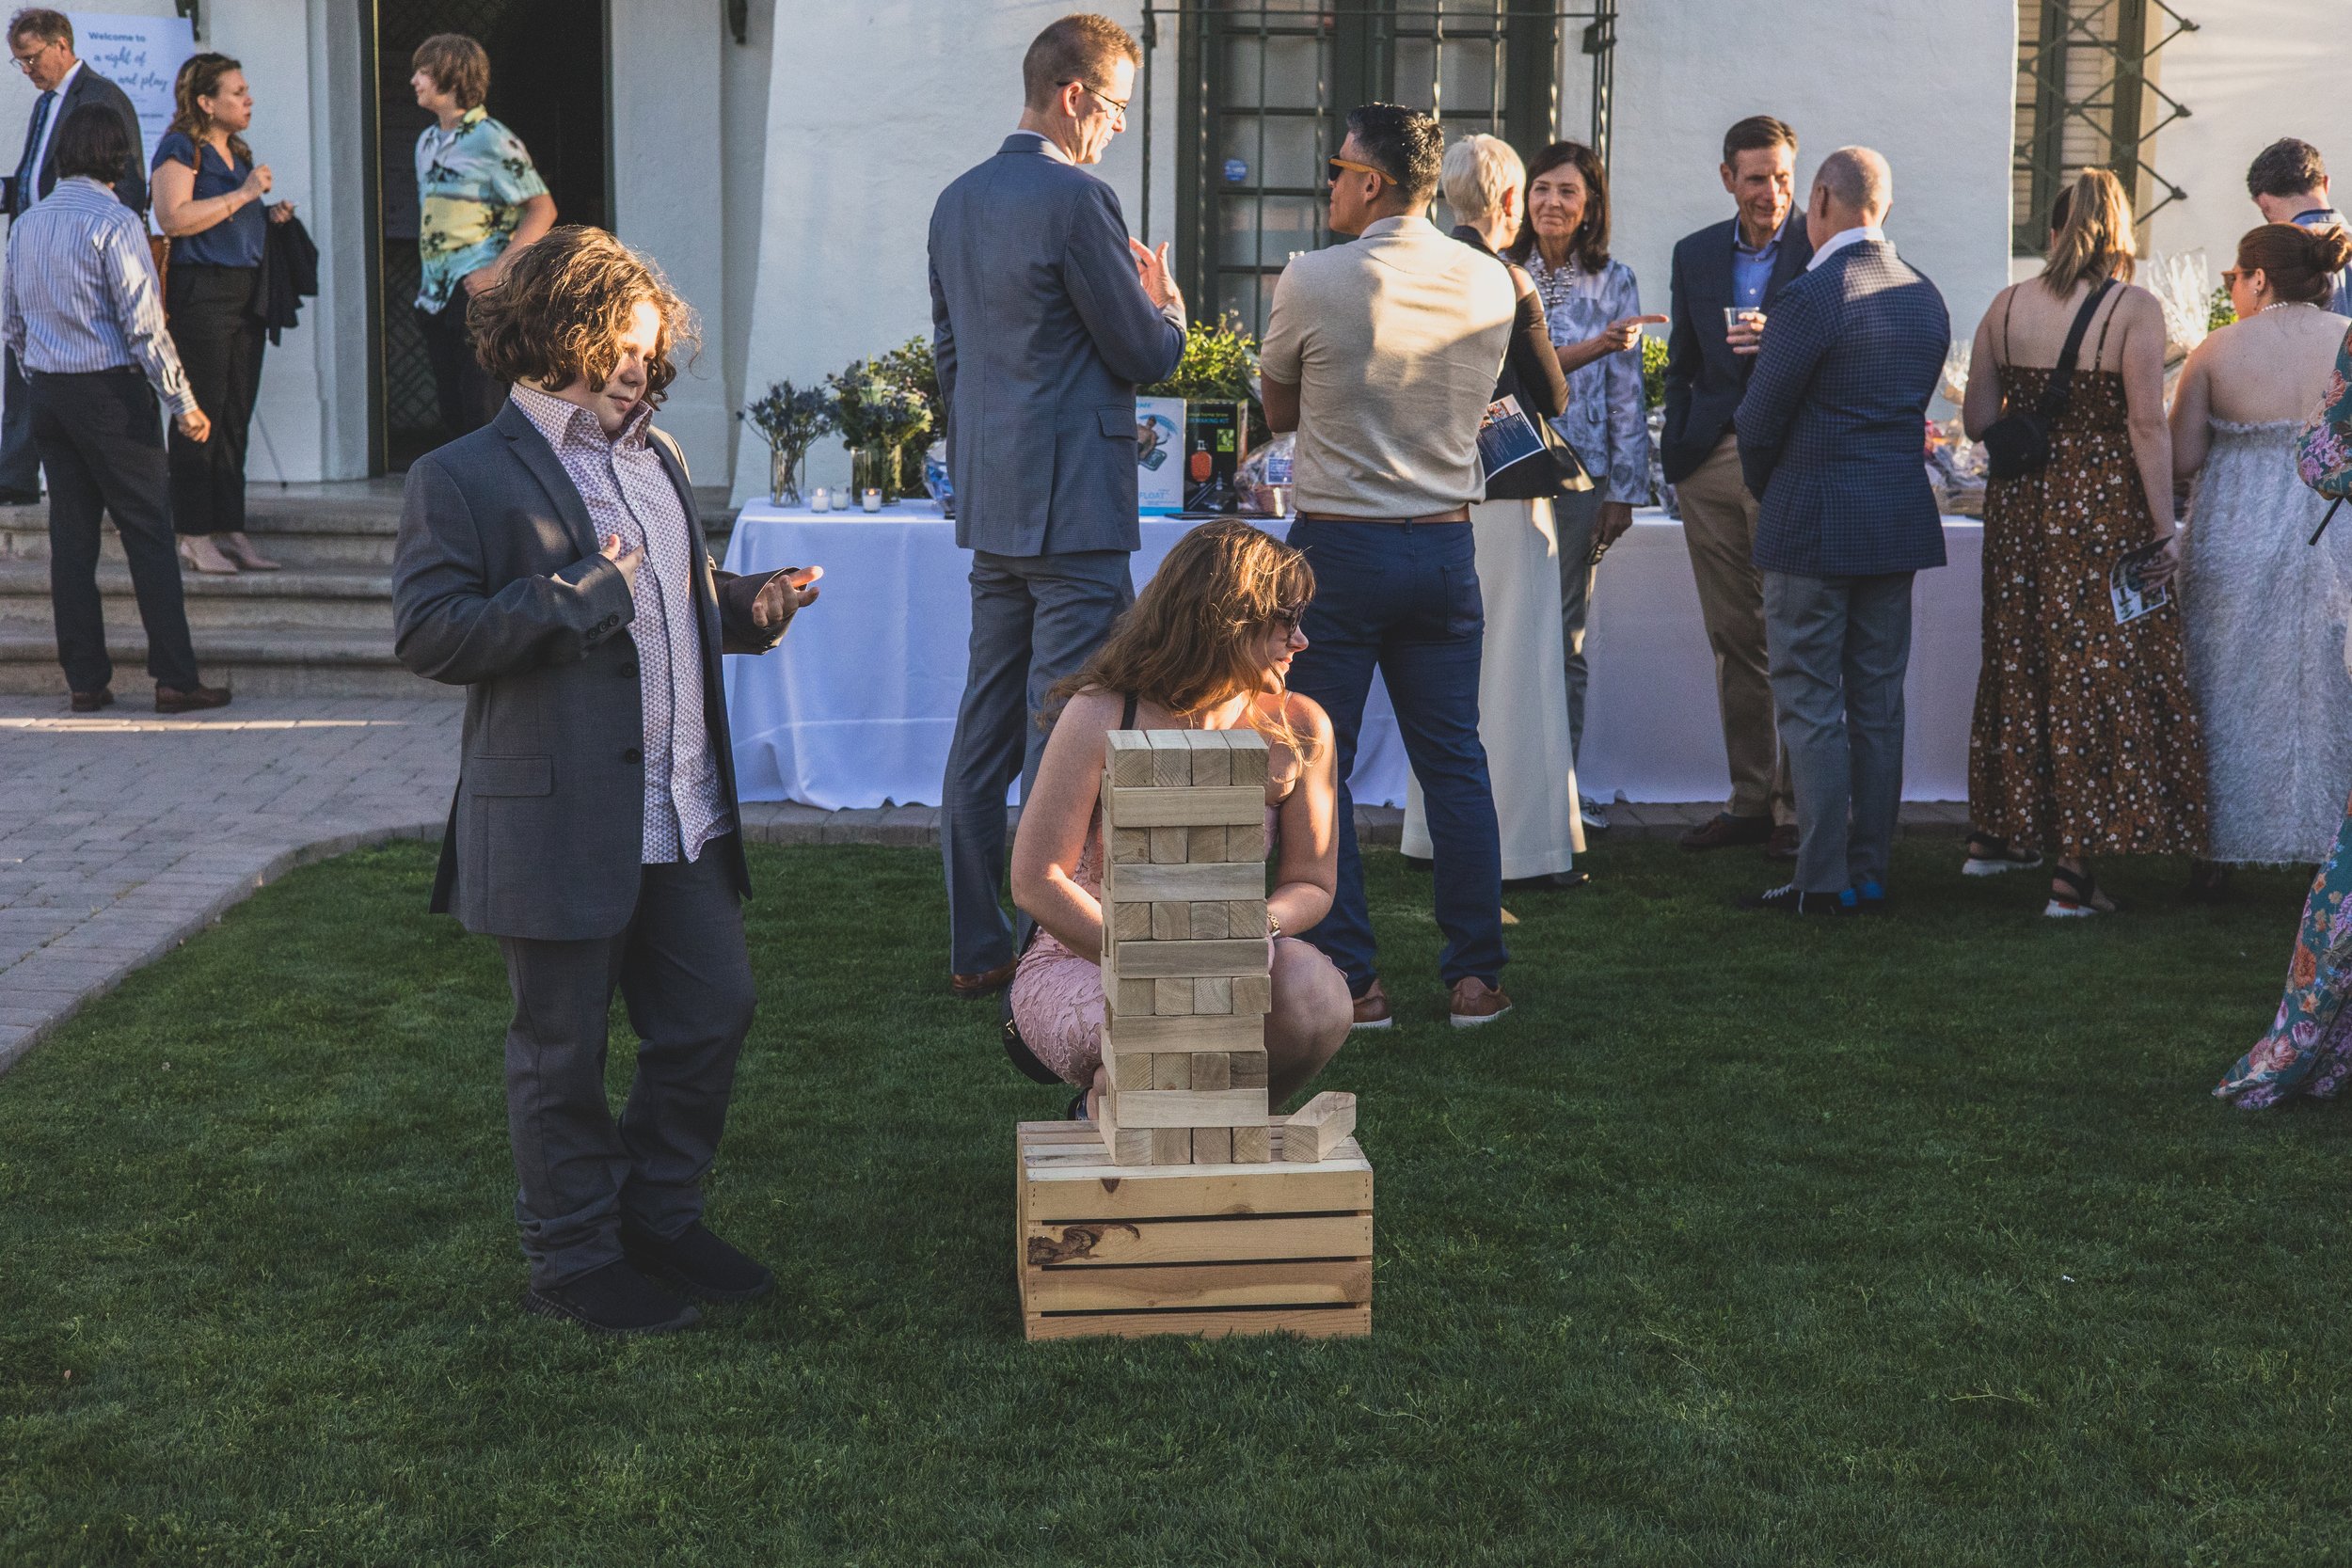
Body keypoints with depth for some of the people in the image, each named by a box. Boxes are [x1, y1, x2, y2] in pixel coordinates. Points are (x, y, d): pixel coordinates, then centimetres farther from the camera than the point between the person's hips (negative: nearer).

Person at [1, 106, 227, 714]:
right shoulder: (114, 223, -11)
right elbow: (144, 325, -15)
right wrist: (183, 403, -10)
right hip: (111, 391, -6)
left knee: (71, 537, 8)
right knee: (149, 534, -3)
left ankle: (85, 681, 10)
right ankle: (175, 679, -4)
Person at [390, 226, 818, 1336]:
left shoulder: (657, 456, 17)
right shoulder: (463, 480, -8)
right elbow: (426, 633, -16)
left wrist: (748, 607, 6)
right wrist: (574, 598, -23)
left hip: (684, 817, 7)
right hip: (560, 823, -7)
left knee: (712, 1017, 12)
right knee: (564, 1055, 6)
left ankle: (657, 1219, 31)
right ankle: (572, 1261, 22)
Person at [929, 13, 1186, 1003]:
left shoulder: (958, 201, 13)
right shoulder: (1077, 200, -14)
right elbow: (1145, 355, -9)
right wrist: (1168, 311, 11)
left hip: (990, 506, 9)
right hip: (1072, 506, -9)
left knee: (984, 732, 11)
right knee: (1064, 736, -5)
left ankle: (975, 950, 18)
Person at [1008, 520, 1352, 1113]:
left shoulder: (1300, 730, -3)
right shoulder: (1103, 716, -13)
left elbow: (1311, 883, 4)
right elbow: (1036, 881, -14)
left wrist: (1259, 925, -21)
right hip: (1081, 964, -3)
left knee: (1315, 995, -29)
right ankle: (1100, 1108, 2)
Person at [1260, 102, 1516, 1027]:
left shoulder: (1313, 282, -10)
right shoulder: (1491, 285, 2)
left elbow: (1277, 412, 5)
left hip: (1338, 544, -4)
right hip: (1446, 543, 4)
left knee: (1316, 766, 4)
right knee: (1454, 759, 10)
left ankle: (1350, 979, 3)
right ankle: (1474, 975, 12)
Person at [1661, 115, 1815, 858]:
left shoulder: (1824, 249, -1)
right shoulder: (1695, 254, 15)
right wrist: (1675, 456, 12)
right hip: (1712, 463, 5)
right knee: (1733, 638, 9)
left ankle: (1798, 806, 4)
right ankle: (1750, 798, 17)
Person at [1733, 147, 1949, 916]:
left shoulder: (1813, 296, -15)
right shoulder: (1925, 296, 9)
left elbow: (1759, 419, -12)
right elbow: (1915, 405, 13)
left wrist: (1767, 492, 8)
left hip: (1816, 522, -7)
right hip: (1902, 521, 7)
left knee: (1810, 705, -1)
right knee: (1878, 702, 11)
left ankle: (1823, 881, 0)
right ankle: (1870, 873, 15)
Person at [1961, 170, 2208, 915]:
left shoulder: (2005, 306, 2)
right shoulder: (2135, 310, -10)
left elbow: (1976, 421, 4)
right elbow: (2147, 427, -14)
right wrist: (2163, 531, -10)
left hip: (2019, 504, 4)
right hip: (2102, 508, -4)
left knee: (2019, 658, 19)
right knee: (2100, 671, 1)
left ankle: (1994, 834, 29)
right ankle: (2074, 867, 0)